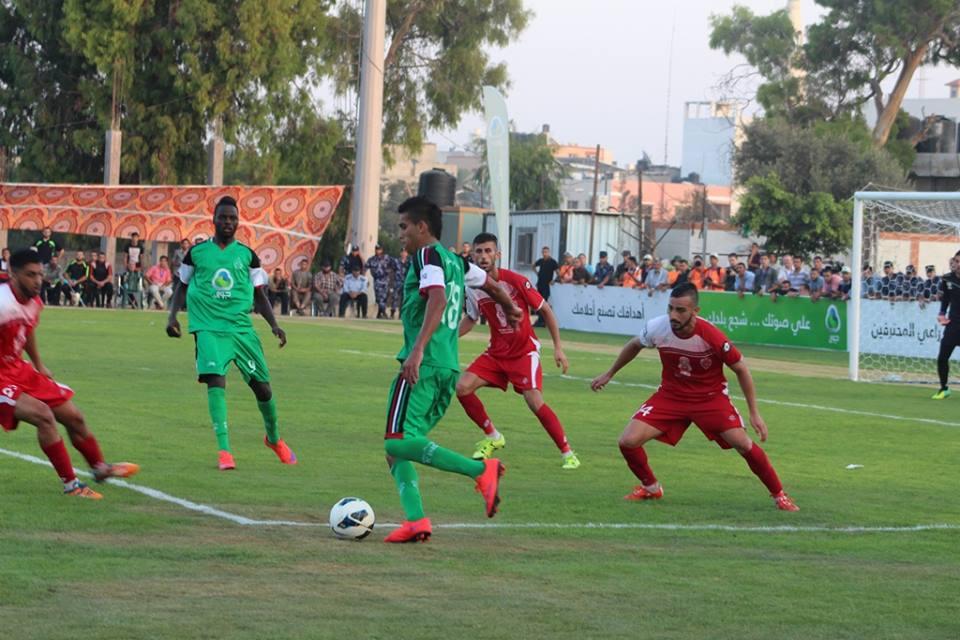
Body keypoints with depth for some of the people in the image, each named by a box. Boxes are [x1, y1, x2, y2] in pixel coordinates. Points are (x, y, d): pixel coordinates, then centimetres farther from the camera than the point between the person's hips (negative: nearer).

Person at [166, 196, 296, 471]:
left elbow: (259, 295, 12)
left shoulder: (247, 255, 8)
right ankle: (224, 450, -23)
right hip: (209, 328, -2)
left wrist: (274, 324, 0)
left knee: (262, 386, 5)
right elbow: (182, 287, 17)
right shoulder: (197, 252, 6)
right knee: (216, 381, -22)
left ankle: (274, 439, 32)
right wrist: (173, 315, 2)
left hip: (242, 329, 2)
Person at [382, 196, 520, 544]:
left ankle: (482, 470, -23)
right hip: (449, 367, 9)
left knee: (397, 442, -16)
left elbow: (438, 300, -24)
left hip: (423, 365, -9)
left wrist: (418, 350, -33)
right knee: (396, 446, 9)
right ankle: (416, 520, -6)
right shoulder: (455, 261, 19)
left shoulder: (427, 255, -6)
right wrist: (510, 309, 58)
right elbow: (490, 283, 37)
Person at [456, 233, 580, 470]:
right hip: (497, 352, 5)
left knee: (535, 401, -19)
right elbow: (471, 319, 15)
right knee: (462, 387, -10)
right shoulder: (473, 288, -4)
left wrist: (558, 348, -9)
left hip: (524, 351, -5)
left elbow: (545, 310, -8)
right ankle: (492, 437, 10)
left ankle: (568, 454, -8)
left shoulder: (516, 281, -17)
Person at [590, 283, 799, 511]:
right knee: (628, 441, -12)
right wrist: (609, 374, 17)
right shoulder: (657, 328, -19)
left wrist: (754, 413, -10)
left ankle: (779, 495, 2)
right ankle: (651, 488, 18)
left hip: (710, 397, -3)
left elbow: (741, 369, -12)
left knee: (742, 443, -18)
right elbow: (634, 346, 6)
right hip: (670, 395, 3)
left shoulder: (712, 336, -28)